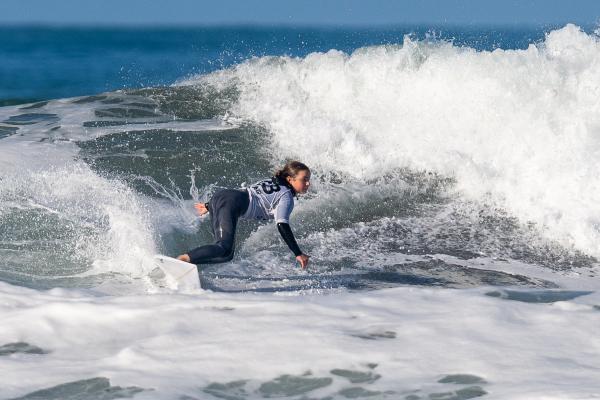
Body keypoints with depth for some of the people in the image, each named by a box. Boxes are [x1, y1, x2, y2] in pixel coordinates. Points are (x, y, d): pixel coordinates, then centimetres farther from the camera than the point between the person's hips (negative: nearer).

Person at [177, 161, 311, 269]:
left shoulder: (268, 182, 29)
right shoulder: (286, 197, 5)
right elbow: (282, 226, -7)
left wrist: (209, 206, 36)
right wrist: (298, 254, -6)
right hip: (231, 204, -9)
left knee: (226, 254, 4)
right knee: (225, 249, -23)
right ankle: (183, 259, -39)